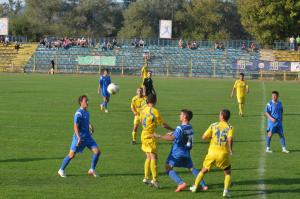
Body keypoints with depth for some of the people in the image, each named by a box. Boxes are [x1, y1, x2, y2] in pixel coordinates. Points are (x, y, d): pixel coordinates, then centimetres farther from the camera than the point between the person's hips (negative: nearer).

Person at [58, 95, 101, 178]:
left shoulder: (86, 112, 8)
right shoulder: (78, 113, -17)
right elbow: (75, 127, -21)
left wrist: (90, 126, 10)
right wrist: (79, 138, -28)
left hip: (87, 137, 7)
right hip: (79, 137, -7)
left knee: (97, 151, -4)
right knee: (71, 155, 1)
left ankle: (92, 170, 8)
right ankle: (61, 170, 19)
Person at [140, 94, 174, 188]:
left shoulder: (144, 109, 5)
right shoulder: (154, 111, -16)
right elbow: (163, 124, -11)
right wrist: (173, 129, 1)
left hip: (144, 134, 8)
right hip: (150, 136, -8)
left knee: (148, 157, 15)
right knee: (153, 157, -6)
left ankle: (146, 178, 17)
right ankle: (154, 180, -10)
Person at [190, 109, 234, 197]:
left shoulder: (213, 126, 3)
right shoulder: (229, 127, -3)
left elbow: (204, 137, 2)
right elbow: (230, 139, -21)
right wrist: (230, 149, -7)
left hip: (212, 153, 2)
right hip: (223, 154, -2)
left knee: (203, 170, 21)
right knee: (228, 173, 15)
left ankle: (195, 187, 28)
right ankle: (226, 190, -4)